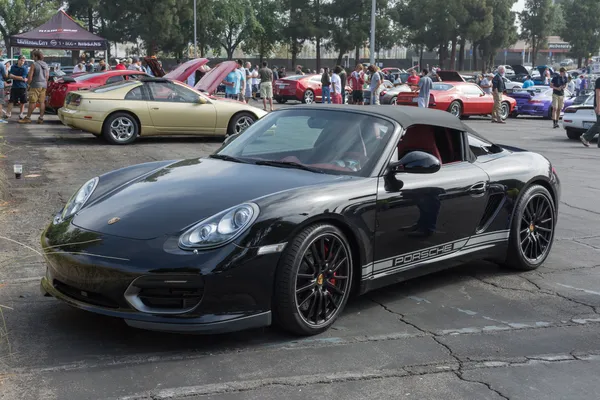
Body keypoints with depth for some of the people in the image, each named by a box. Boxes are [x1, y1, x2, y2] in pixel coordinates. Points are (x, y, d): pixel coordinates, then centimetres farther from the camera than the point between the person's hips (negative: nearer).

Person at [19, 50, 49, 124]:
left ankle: (28, 118, -1)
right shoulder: (46, 65, 12)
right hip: (44, 85, 7)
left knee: (32, 102, -4)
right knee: (42, 102, 5)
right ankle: (41, 118, 4)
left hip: (36, 85, -7)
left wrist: (28, 83, 3)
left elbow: (30, 77, -12)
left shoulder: (34, 64, -9)